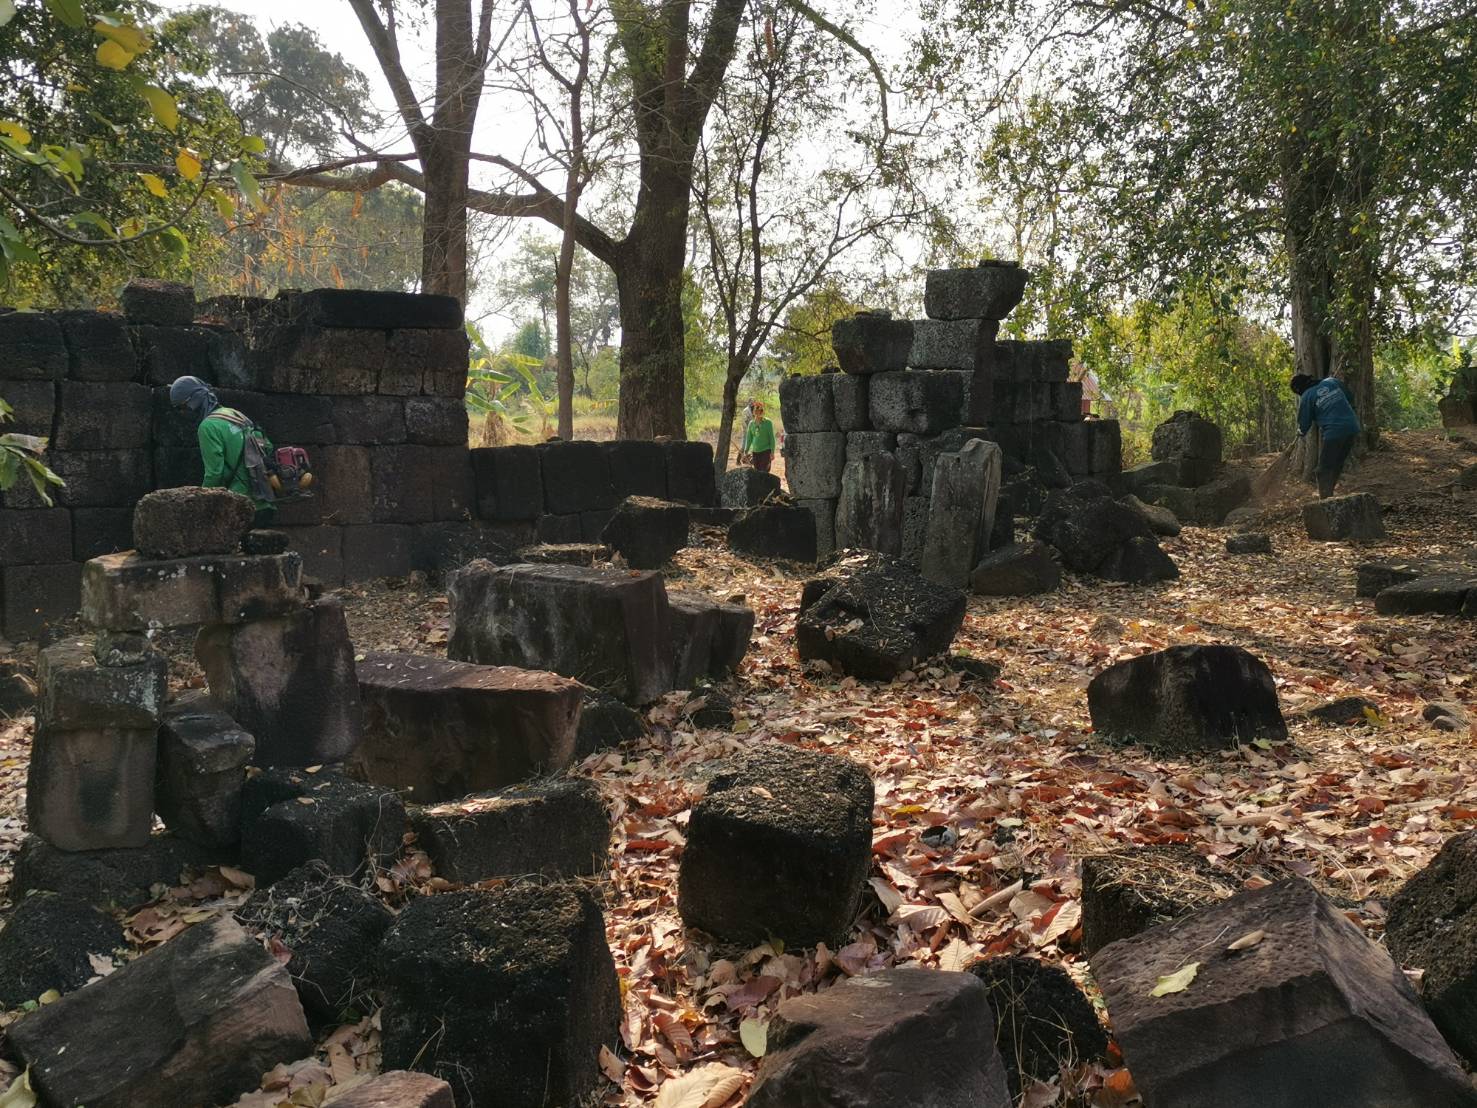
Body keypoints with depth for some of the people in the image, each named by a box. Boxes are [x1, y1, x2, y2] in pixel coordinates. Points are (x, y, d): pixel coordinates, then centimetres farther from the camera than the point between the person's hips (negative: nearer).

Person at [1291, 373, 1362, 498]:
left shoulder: (1306, 397, -5)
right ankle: (1327, 494, 29)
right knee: (1337, 465, 18)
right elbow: (1350, 397, 19)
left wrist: (1301, 432, 24)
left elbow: (1304, 423, 4)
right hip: (1352, 428, 7)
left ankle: (1325, 500, -4)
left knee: (1325, 470, 2)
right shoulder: (1331, 381, 10)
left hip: (1333, 433, -7)